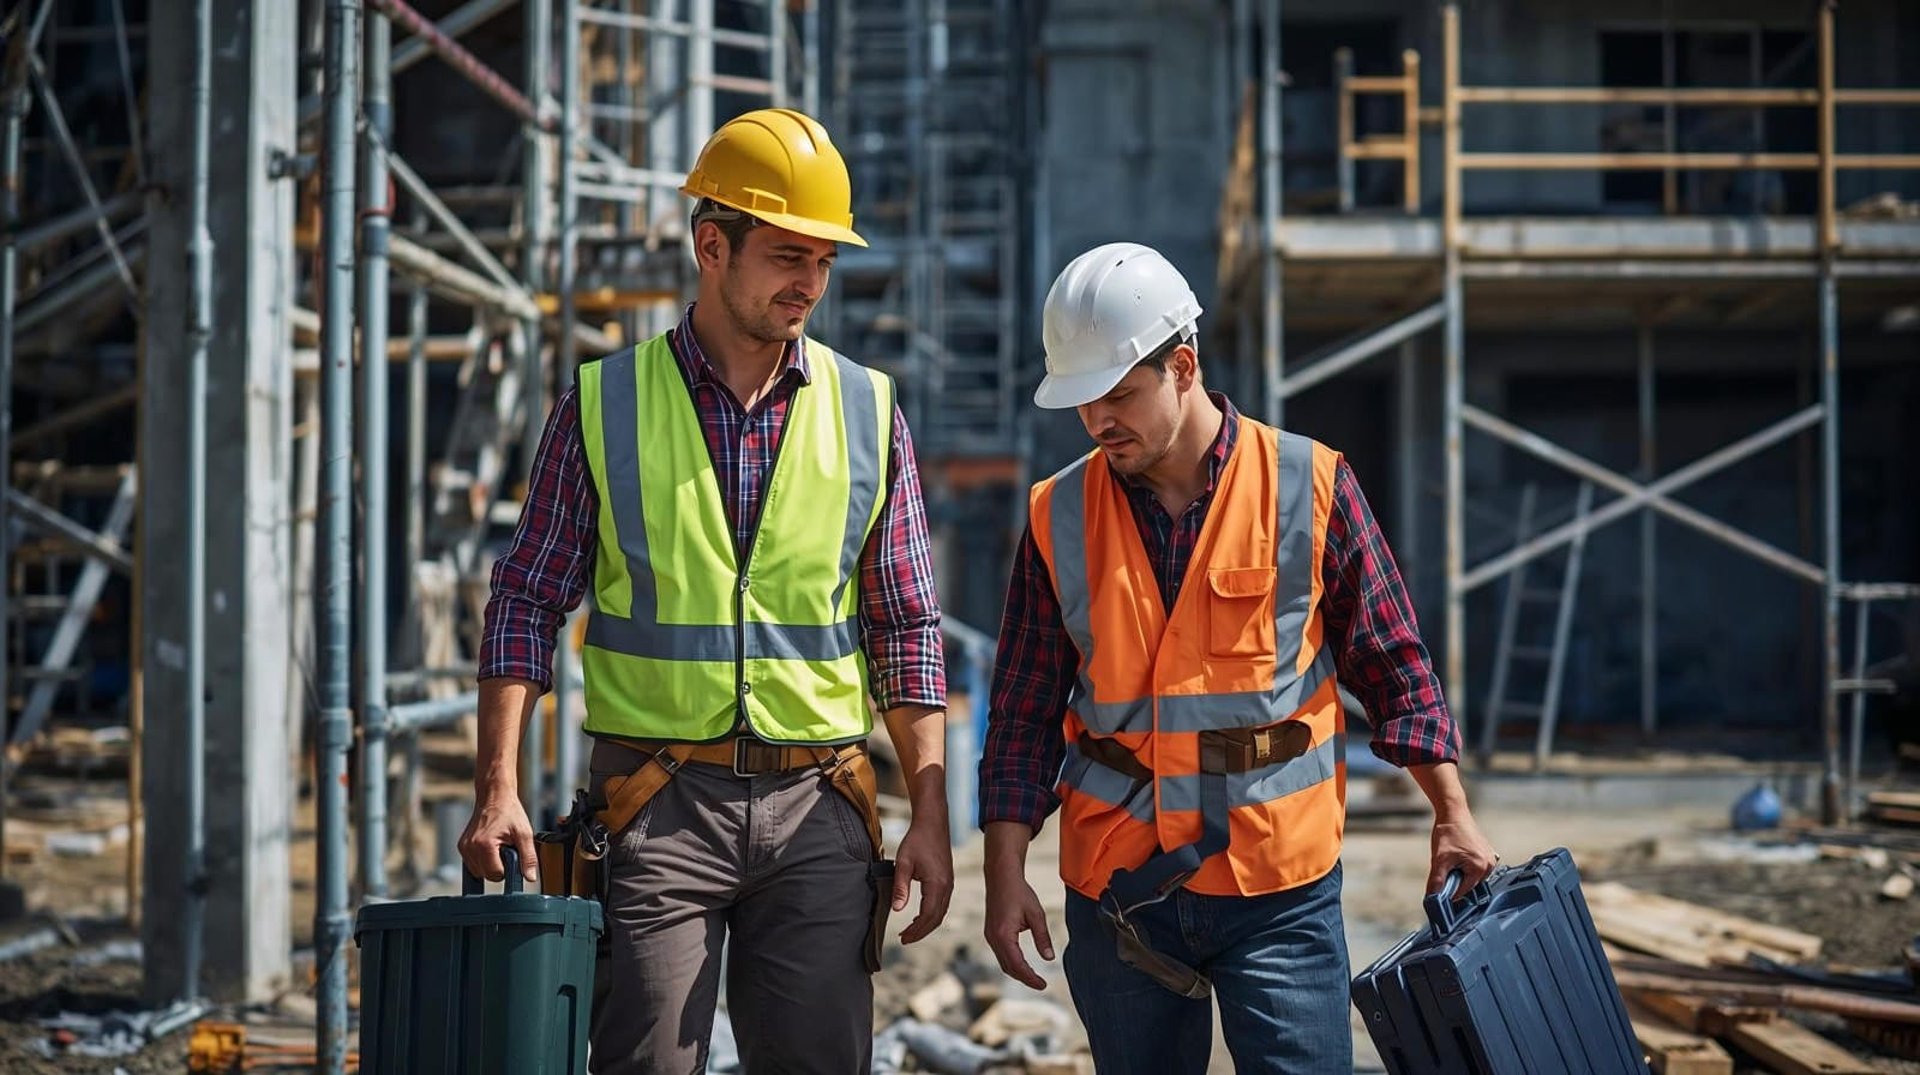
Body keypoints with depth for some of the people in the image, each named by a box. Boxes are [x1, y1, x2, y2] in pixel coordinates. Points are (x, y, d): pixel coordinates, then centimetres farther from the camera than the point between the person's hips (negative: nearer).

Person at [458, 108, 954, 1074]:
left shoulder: (866, 412, 7)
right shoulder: (604, 405, 3)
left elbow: (907, 629, 10)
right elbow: (527, 603, 3)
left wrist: (930, 817, 4)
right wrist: (496, 790, -7)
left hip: (814, 812, 2)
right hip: (657, 805, -2)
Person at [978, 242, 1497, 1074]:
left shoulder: (1310, 487, -3)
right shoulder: (1059, 517, 2)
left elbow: (1393, 666, 4)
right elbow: (1024, 716, 6)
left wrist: (1451, 814, -1)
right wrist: (1005, 874, 0)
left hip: (1279, 888, -2)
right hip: (1118, 889, 2)